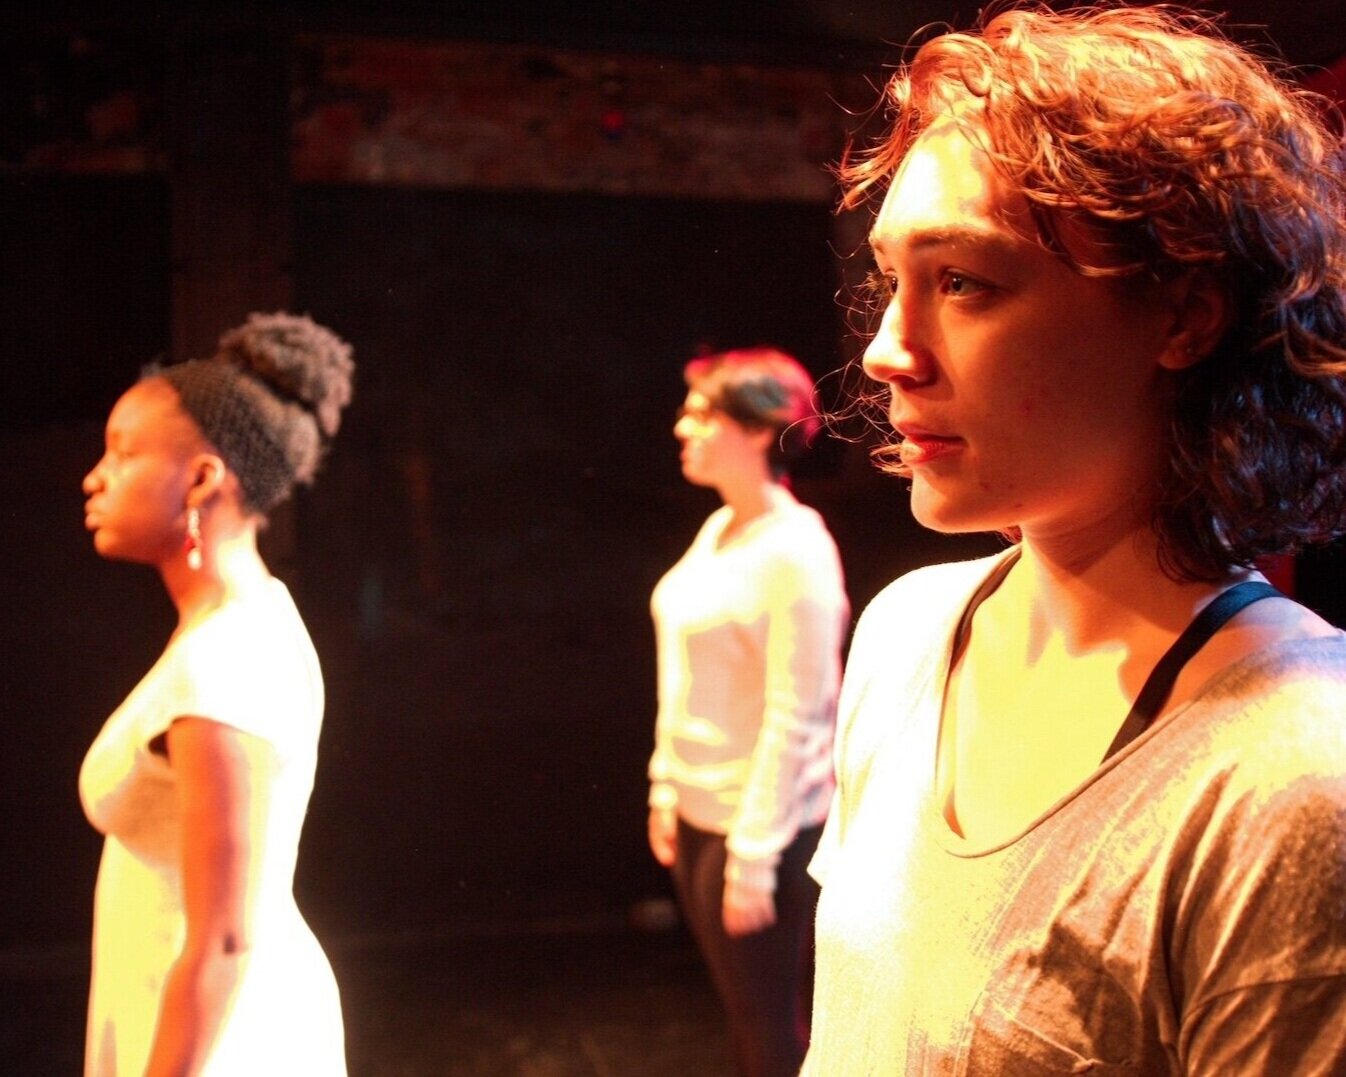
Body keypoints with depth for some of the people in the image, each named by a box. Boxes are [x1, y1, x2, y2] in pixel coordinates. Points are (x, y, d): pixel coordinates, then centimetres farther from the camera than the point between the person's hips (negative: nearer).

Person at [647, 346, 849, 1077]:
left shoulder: (793, 551, -19)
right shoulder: (717, 530, 6)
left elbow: (795, 716, -20)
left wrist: (753, 853, -19)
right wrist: (667, 787, 12)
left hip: (760, 825, -8)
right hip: (699, 813, 8)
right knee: (744, 1013, 20)